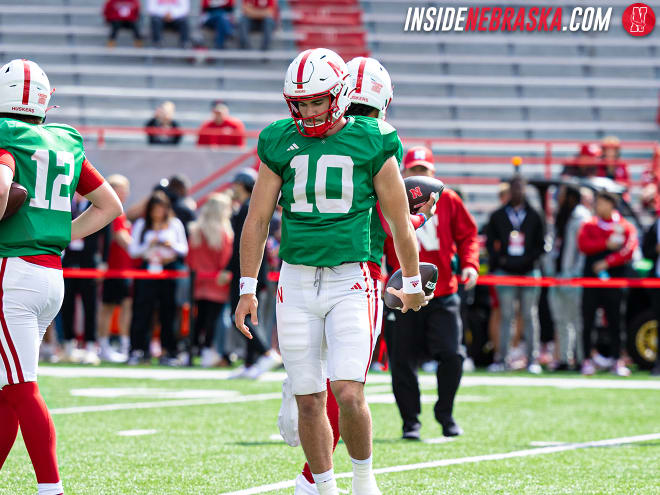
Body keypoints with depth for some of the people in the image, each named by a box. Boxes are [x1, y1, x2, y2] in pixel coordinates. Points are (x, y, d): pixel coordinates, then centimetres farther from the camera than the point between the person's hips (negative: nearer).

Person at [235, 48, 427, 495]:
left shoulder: (371, 145, -3)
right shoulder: (282, 144, 5)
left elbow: (400, 223, 7)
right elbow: (257, 220, 12)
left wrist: (413, 285, 16)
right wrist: (248, 289, 10)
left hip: (350, 281, -3)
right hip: (296, 282, 3)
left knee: (348, 394, -15)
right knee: (309, 402, 5)